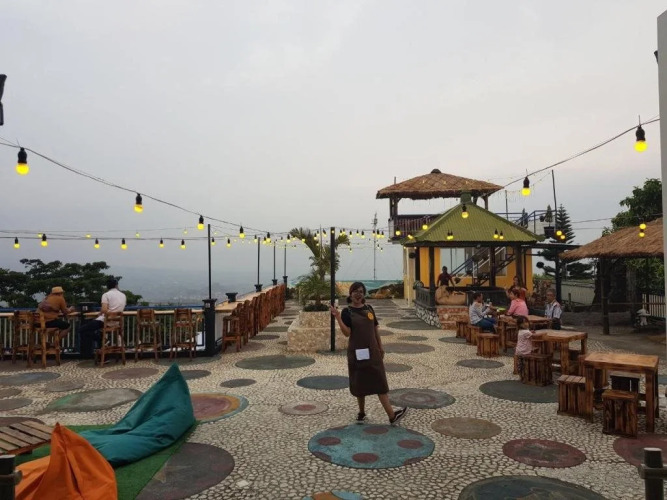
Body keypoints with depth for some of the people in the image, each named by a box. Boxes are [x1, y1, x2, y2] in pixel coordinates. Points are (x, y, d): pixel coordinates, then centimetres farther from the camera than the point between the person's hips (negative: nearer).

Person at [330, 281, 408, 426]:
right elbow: (347, 333, -16)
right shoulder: (347, 312, -6)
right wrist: (338, 317, -27)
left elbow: (375, 329, 12)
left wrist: (380, 348, 12)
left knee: (380, 382, 2)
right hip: (357, 353, -4)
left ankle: (392, 415, 2)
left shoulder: (369, 309, 6)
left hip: (372, 351, 4)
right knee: (360, 383, 7)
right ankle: (361, 412, 25)